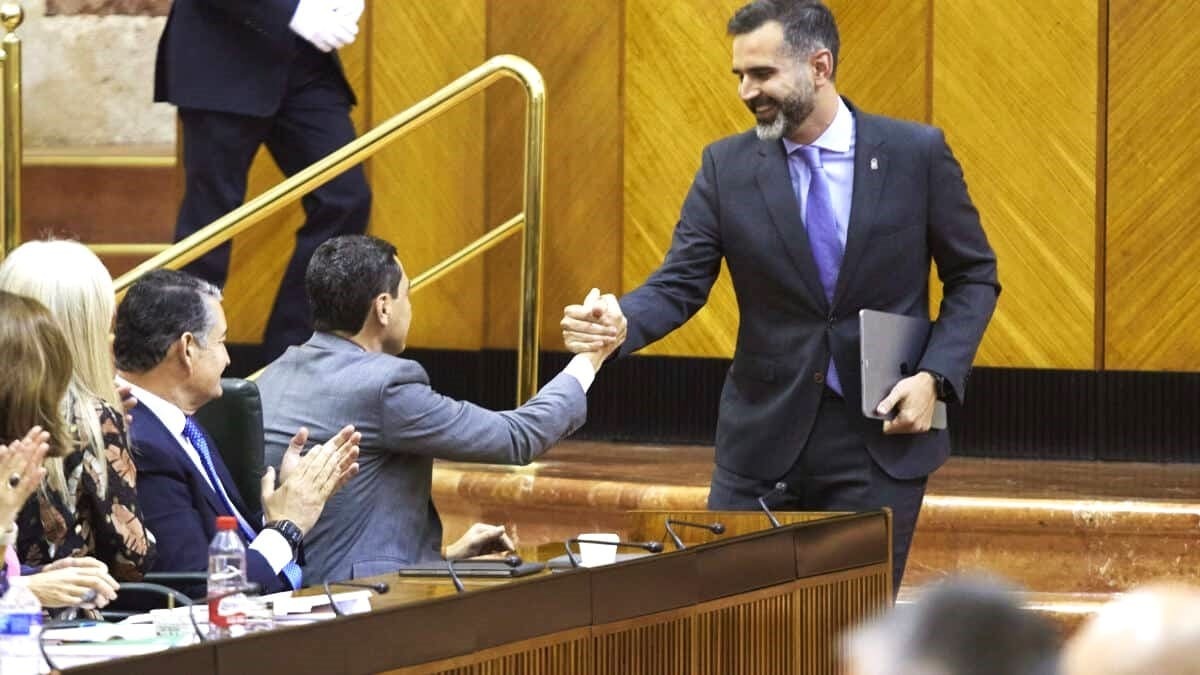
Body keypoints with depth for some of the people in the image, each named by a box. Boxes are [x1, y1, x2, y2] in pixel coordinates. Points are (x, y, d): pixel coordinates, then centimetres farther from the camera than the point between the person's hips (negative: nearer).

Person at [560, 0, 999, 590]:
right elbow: (679, 283, -4)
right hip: (763, 436, 2)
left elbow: (975, 277, 4)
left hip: (881, 438, -2)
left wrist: (935, 375, -10)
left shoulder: (916, 153, -4)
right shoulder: (727, 166, 0)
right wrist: (622, 322, -26)